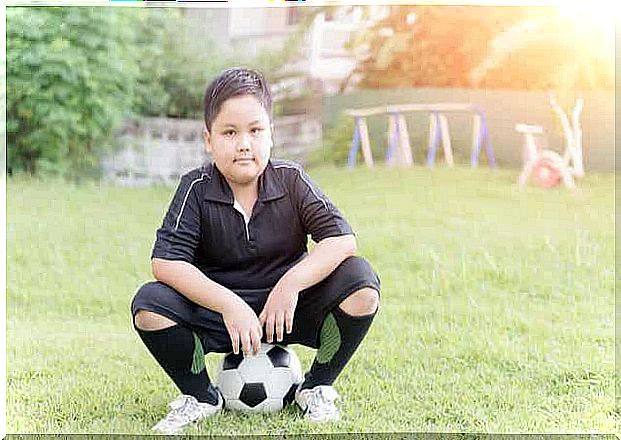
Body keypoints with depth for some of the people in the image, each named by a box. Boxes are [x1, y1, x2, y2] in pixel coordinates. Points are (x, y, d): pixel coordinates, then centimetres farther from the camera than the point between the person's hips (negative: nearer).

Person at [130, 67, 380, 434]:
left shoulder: (291, 180, -7)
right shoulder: (197, 189, -10)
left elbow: (342, 239, -16)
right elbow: (165, 262, -20)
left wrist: (292, 283, -29)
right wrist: (228, 304, -31)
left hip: (287, 309, 1)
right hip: (218, 311, -1)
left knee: (361, 281, -23)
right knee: (149, 305, -27)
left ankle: (317, 389, -1)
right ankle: (201, 396, 0)